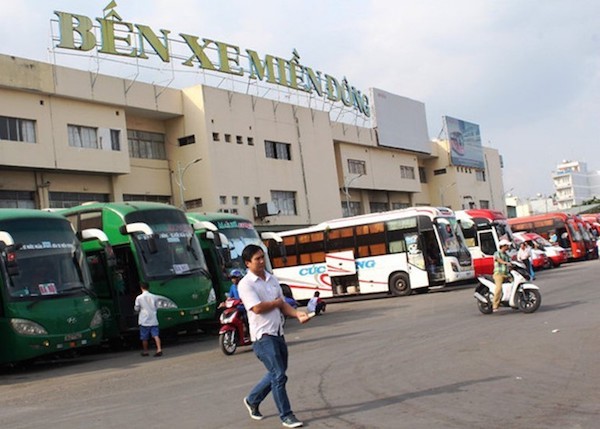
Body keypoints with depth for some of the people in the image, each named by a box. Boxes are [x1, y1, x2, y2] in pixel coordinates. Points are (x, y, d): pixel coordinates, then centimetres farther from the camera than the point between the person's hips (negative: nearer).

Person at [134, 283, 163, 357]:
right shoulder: (154, 296, 3)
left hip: (144, 321, -2)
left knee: (144, 338, 10)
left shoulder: (139, 298, -7)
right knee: (156, 335, -3)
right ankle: (159, 349, -16)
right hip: (153, 320, 2)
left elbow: (136, 309, 1)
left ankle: (145, 351, 20)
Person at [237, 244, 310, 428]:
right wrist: (276, 303, -4)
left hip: (278, 333, 8)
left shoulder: (272, 280, 12)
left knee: (276, 374, 17)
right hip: (263, 336, -8)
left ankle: (252, 400, 36)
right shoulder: (245, 284, -10)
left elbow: (283, 305, 10)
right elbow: (257, 308, -20)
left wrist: (297, 314, -8)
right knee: (279, 376, -7)